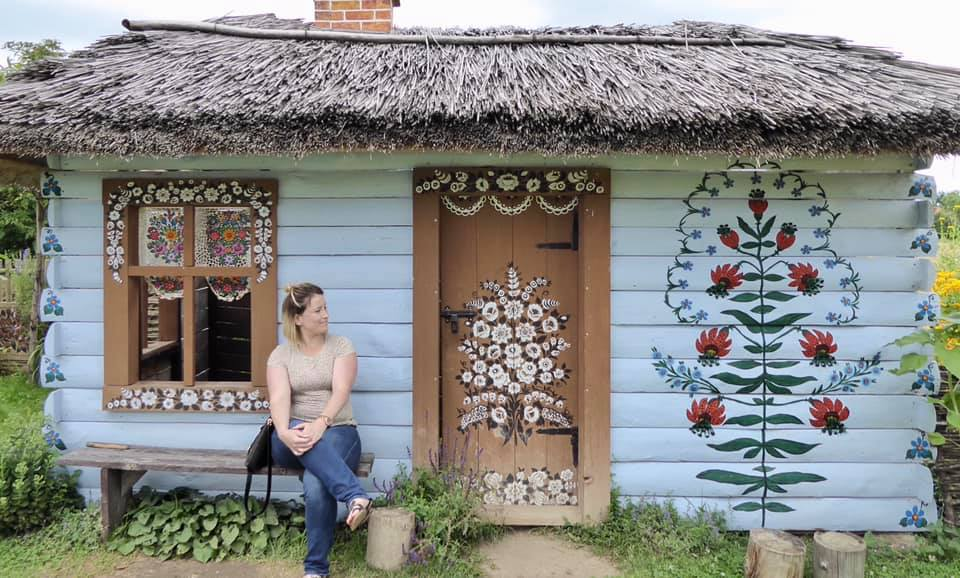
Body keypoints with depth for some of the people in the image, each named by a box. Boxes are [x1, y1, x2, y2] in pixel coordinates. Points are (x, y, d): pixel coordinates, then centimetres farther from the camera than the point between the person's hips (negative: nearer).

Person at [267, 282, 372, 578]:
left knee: (316, 486, -32)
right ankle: (356, 497, -48)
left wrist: (320, 423, -31)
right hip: (294, 436, 1)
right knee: (307, 441, -39)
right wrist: (285, 433, -33)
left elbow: (341, 390, -11)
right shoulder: (280, 354, 5)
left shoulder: (341, 345, 4)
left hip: (337, 431, -1)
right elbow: (279, 398, -12)